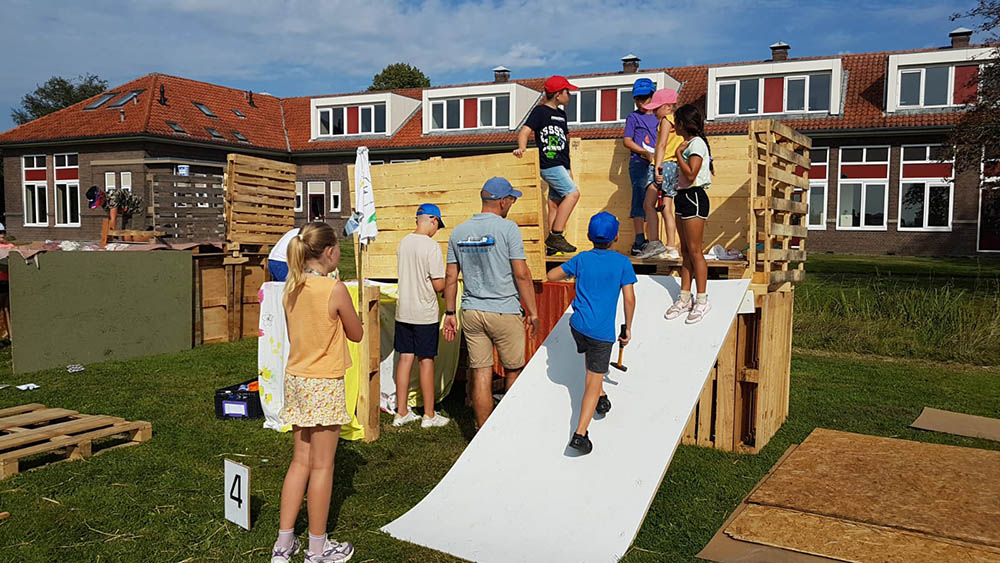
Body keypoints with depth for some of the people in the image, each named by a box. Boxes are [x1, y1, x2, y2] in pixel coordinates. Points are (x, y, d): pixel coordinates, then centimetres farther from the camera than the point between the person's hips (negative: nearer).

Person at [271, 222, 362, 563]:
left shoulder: (291, 287, 4)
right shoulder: (335, 289, -16)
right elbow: (356, 334, -4)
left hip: (295, 380, 7)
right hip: (325, 384, -7)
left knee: (300, 461, 16)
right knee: (322, 465, 4)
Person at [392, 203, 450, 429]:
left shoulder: (403, 243, 5)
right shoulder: (431, 246, -16)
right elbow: (438, 285, -16)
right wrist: (448, 279, 4)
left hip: (403, 311, 6)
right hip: (425, 313, -6)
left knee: (405, 358, 11)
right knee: (426, 361, 3)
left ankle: (401, 413, 18)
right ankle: (429, 415, 13)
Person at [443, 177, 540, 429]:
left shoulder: (459, 232, 6)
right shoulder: (507, 228, -9)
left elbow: (450, 277, 8)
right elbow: (521, 274, -12)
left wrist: (450, 313, 15)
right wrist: (533, 311, -4)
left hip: (471, 313, 4)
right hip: (505, 312, -4)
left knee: (481, 375, 7)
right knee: (513, 371, 14)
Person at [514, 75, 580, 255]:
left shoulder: (561, 113, 20)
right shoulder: (540, 110, -5)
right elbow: (525, 130, -15)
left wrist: (568, 169, 24)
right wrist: (522, 147, -35)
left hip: (560, 165, 8)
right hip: (549, 164, -8)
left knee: (555, 203, 7)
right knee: (573, 193, -18)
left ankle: (552, 245, 10)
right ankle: (555, 236, -16)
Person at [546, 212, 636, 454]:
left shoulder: (581, 259, 4)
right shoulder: (622, 262, -2)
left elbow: (551, 275, 10)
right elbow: (629, 299, -5)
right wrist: (628, 328, 6)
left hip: (578, 325, 3)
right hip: (603, 332, -3)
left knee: (589, 353, 34)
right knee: (593, 380, -1)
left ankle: (601, 397, 42)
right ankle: (580, 434, -9)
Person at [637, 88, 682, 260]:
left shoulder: (666, 120, -5)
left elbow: (662, 145, -16)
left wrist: (657, 167, -23)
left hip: (665, 164, -9)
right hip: (676, 166, 9)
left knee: (649, 204, -10)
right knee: (666, 209, 7)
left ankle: (654, 242, -18)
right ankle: (671, 249, 5)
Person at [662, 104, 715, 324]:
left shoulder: (696, 143, -12)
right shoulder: (690, 143, 16)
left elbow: (690, 175, -21)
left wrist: (678, 153, -15)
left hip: (694, 198, -10)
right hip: (684, 197, 10)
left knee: (694, 250, -6)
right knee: (686, 251, 10)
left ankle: (702, 300, 2)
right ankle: (685, 298, 15)